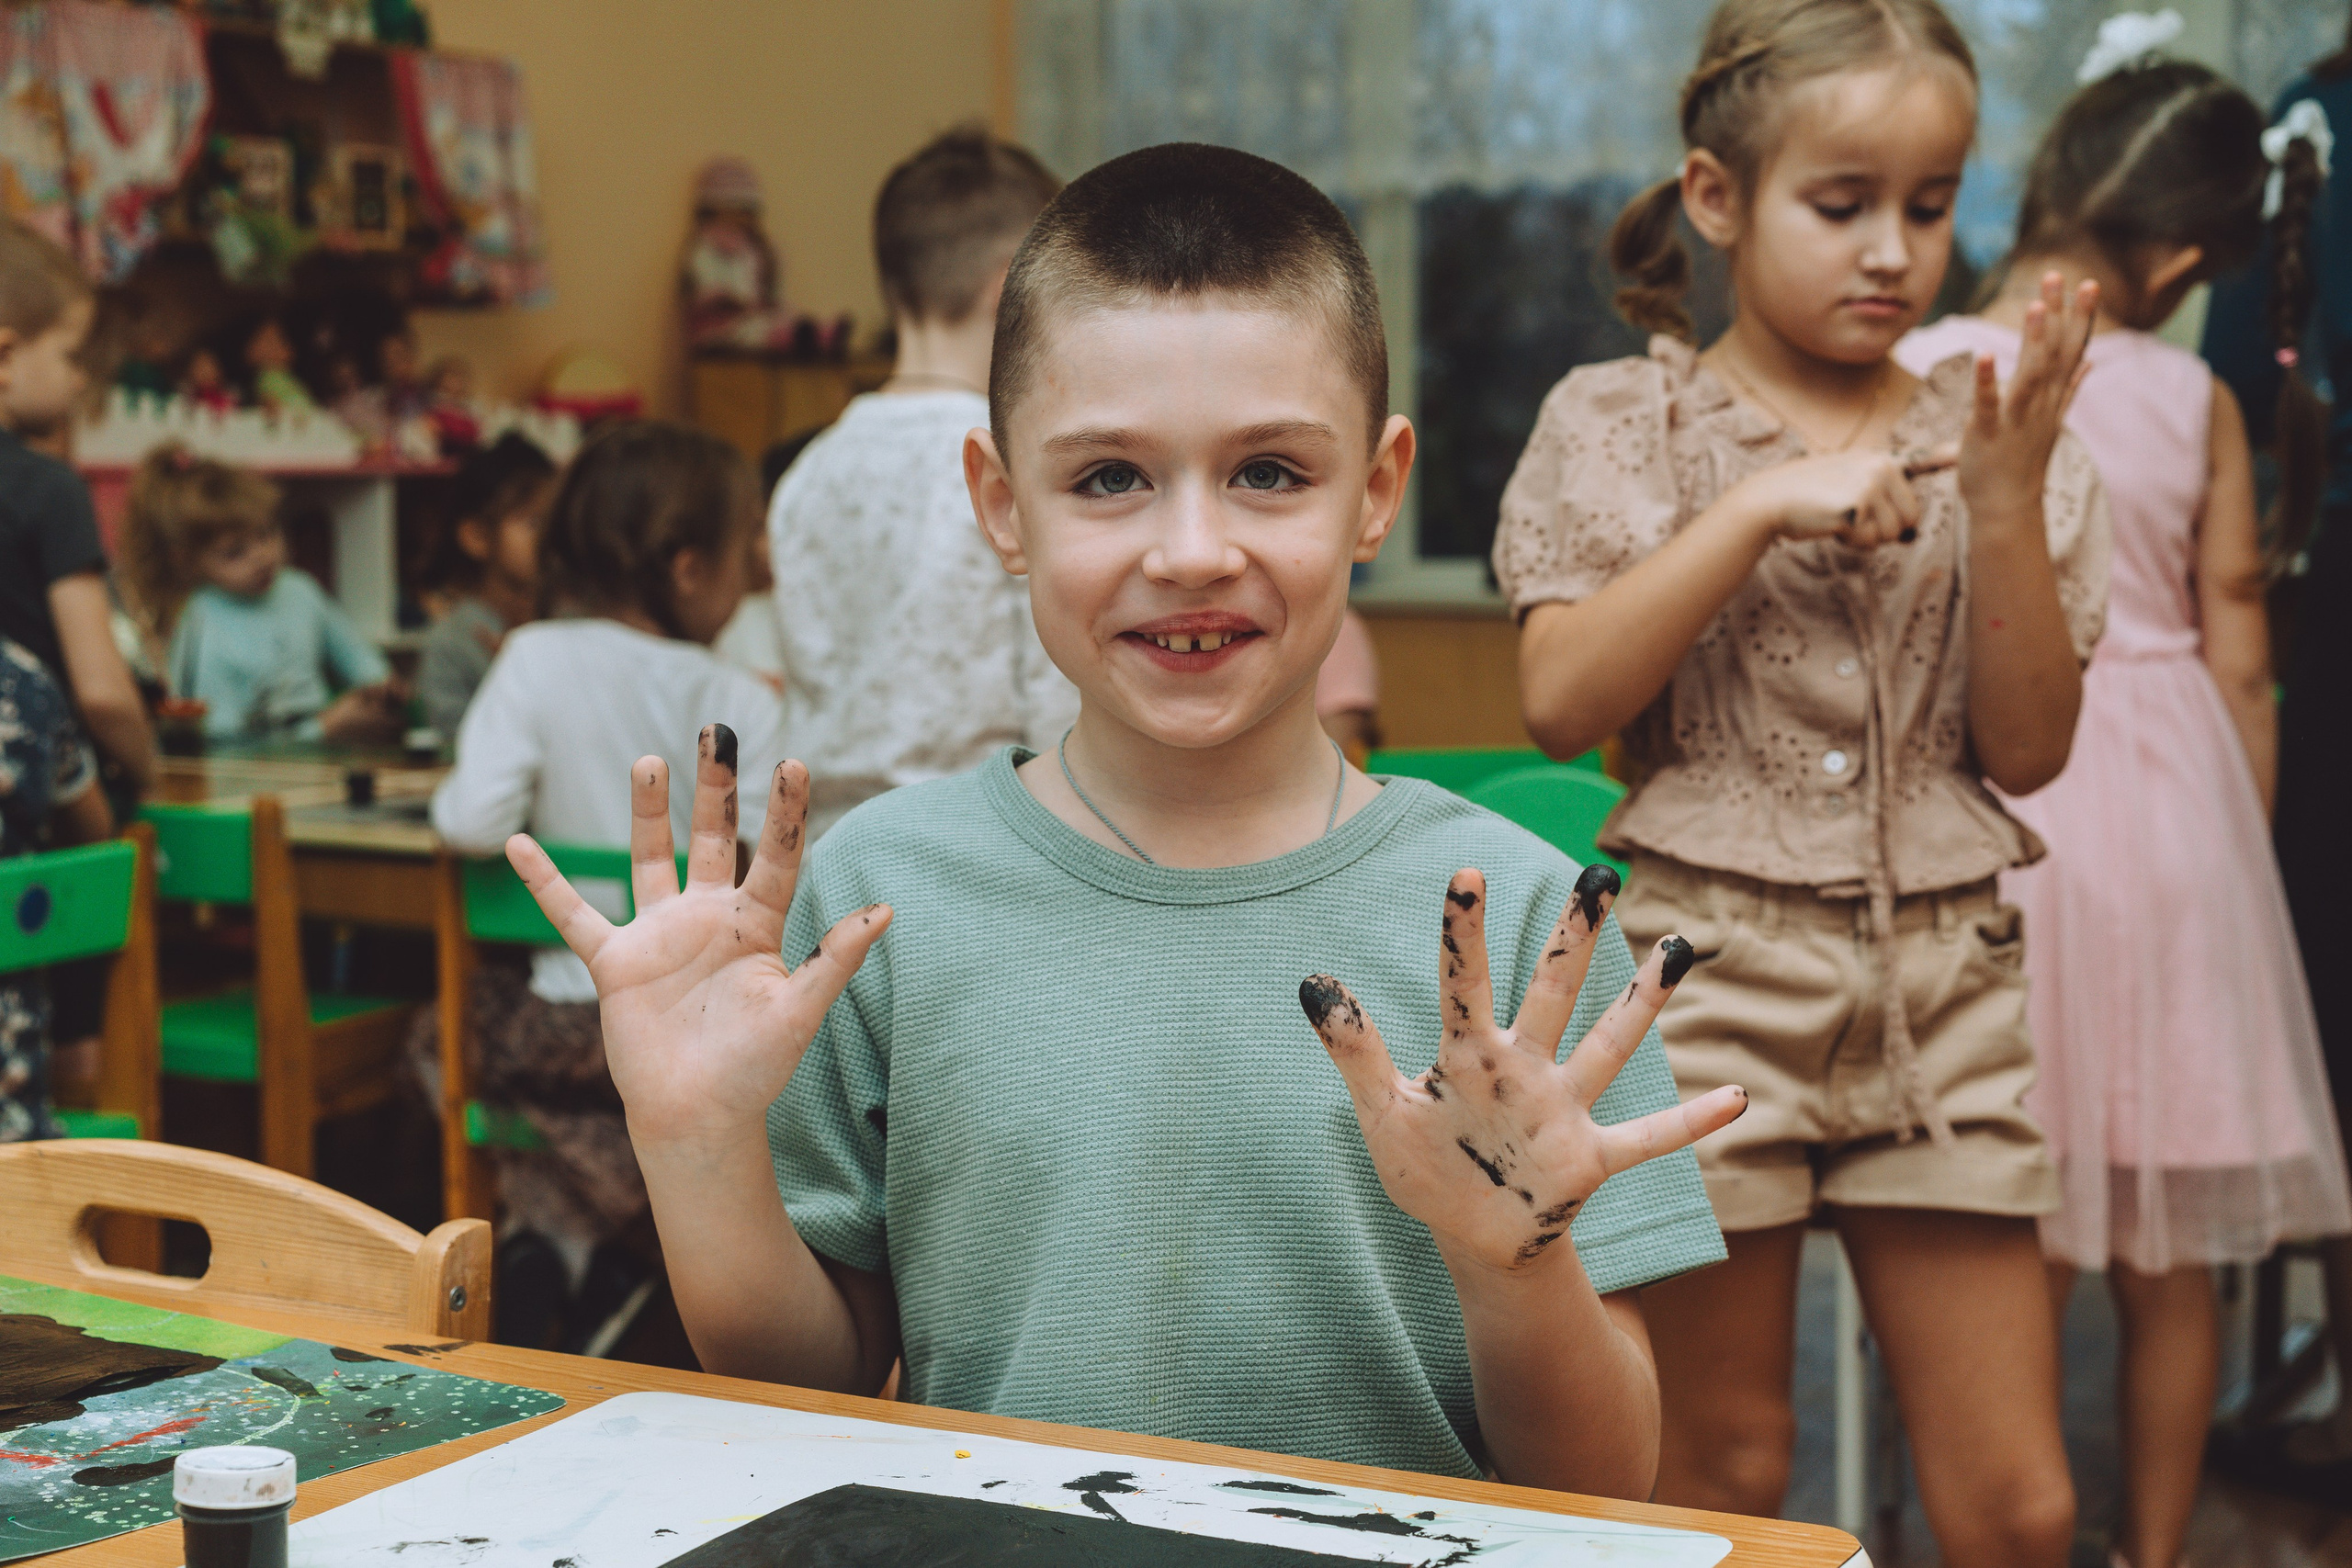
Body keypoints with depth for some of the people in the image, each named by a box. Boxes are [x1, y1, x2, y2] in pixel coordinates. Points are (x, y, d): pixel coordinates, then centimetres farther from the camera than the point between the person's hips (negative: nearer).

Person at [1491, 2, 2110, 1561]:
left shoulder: (1988, 432, 7)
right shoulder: (1623, 423, 2)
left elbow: (2029, 748, 1)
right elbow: (1562, 702, -11)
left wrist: (2007, 495, -10)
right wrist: (1762, 508, -17)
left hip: (1944, 988, 2)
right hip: (1709, 976, -2)